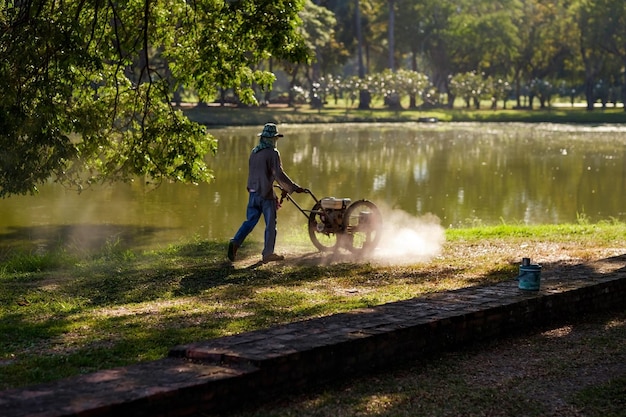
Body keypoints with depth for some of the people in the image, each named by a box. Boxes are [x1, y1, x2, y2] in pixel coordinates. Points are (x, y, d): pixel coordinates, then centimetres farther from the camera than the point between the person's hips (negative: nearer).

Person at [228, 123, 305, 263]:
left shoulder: (254, 152, 11)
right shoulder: (272, 153, -13)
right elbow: (279, 174, -20)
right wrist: (295, 188, -14)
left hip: (253, 192, 6)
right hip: (266, 193, -6)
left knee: (250, 220, 12)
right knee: (270, 224, 4)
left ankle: (235, 242, -7)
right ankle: (268, 254, 7)